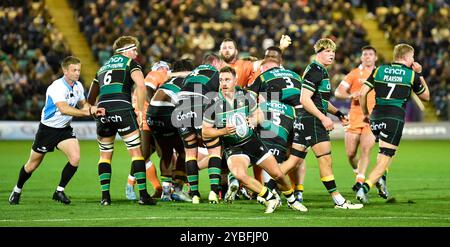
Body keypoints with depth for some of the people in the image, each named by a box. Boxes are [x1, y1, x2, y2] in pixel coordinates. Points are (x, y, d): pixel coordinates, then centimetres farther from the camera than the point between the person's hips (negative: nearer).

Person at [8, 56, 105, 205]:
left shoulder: (78, 86, -3)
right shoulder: (57, 87, -27)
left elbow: (83, 104, 14)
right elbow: (63, 109, -41)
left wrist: (93, 110, -8)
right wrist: (87, 112, -46)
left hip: (65, 129, 5)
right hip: (47, 129, -5)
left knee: (75, 157, -18)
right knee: (32, 165, 7)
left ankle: (59, 191, -1)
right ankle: (17, 190, 34)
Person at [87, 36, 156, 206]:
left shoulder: (103, 67, 28)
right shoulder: (130, 63, 10)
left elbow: (90, 98, 27)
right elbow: (141, 86, -8)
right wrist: (140, 110, -3)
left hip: (103, 110, 5)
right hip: (122, 109, -5)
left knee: (105, 155, 15)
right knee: (136, 153, 1)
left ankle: (105, 196, 7)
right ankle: (143, 195, -3)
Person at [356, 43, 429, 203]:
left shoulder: (379, 70, 9)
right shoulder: (411, 75, 3)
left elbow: (363, 93, 3)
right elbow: (425, 96, 17)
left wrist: (365, 113, 16)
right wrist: (419, 74, 22)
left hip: (376, 116, 4)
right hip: (396, 117, -4)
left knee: (386, 152, 30)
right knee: (385, 157, -4)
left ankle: (381, 178, 12)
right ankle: (364, 188, -19)